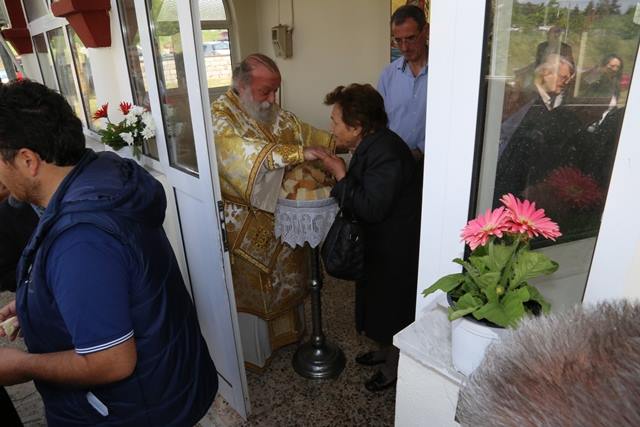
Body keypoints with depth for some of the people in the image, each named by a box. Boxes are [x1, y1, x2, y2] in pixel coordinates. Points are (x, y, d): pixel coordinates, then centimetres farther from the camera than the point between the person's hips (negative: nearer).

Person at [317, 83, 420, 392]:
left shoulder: (387, 153, -29)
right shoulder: (370, 144, 1)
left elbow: (372, 208, -31)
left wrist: (341, 175, -23)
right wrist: (339, 176, -5)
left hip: (396, 246, -9)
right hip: (378, 239, 10)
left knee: (393, 305, 10)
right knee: (379, 299, 24)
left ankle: (394, 367, 34)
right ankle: (387, 350, 47)